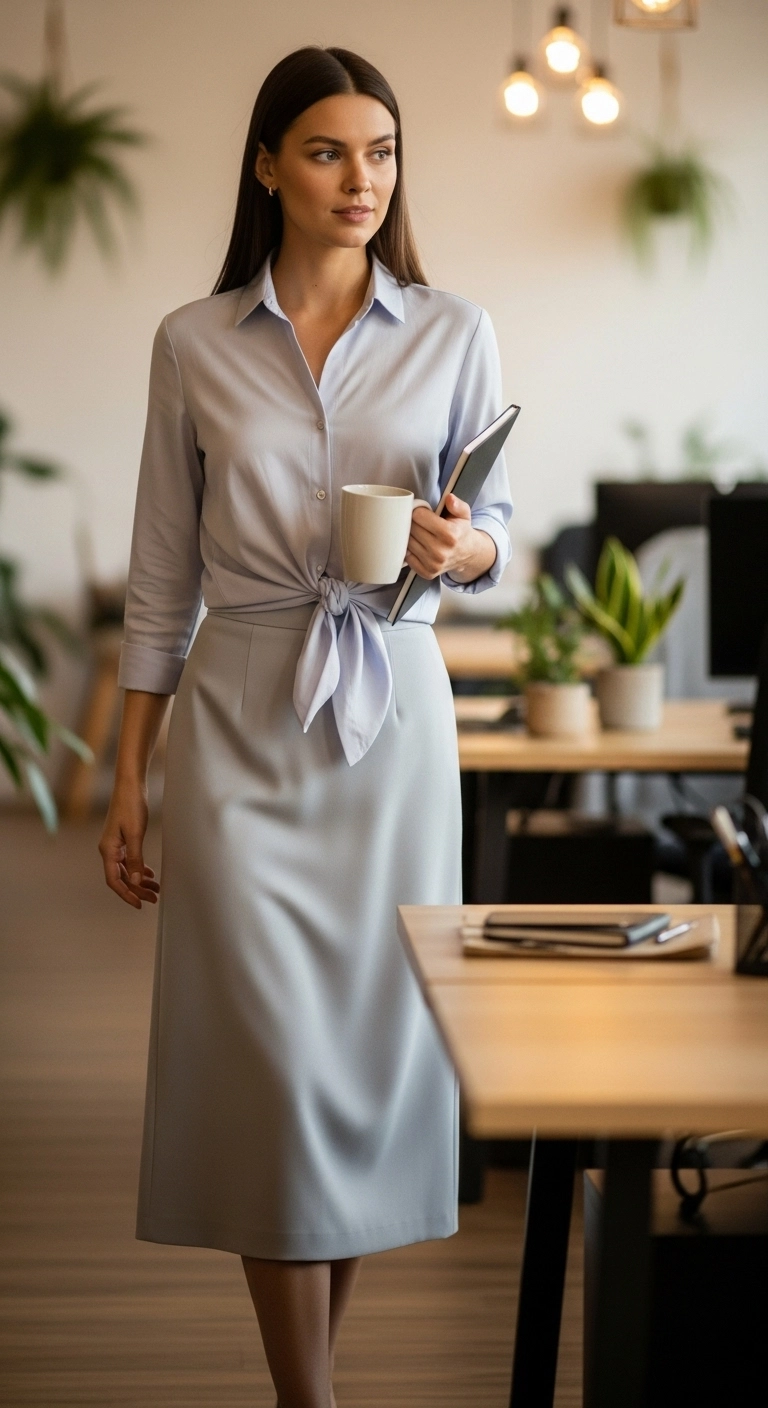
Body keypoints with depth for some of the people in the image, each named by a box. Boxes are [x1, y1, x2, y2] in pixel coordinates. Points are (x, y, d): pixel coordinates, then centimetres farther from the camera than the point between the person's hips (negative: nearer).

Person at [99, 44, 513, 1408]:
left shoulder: (454, 334, 3)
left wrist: (461, 548, -14)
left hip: (391, 716, 1)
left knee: (377, 1035, 4)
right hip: (240, 720, -1)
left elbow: (495, 535, 11)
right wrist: (127, 776, 4)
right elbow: (161, 576, 6)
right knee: (271, 1050, -6)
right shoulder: (194, 344, 3)